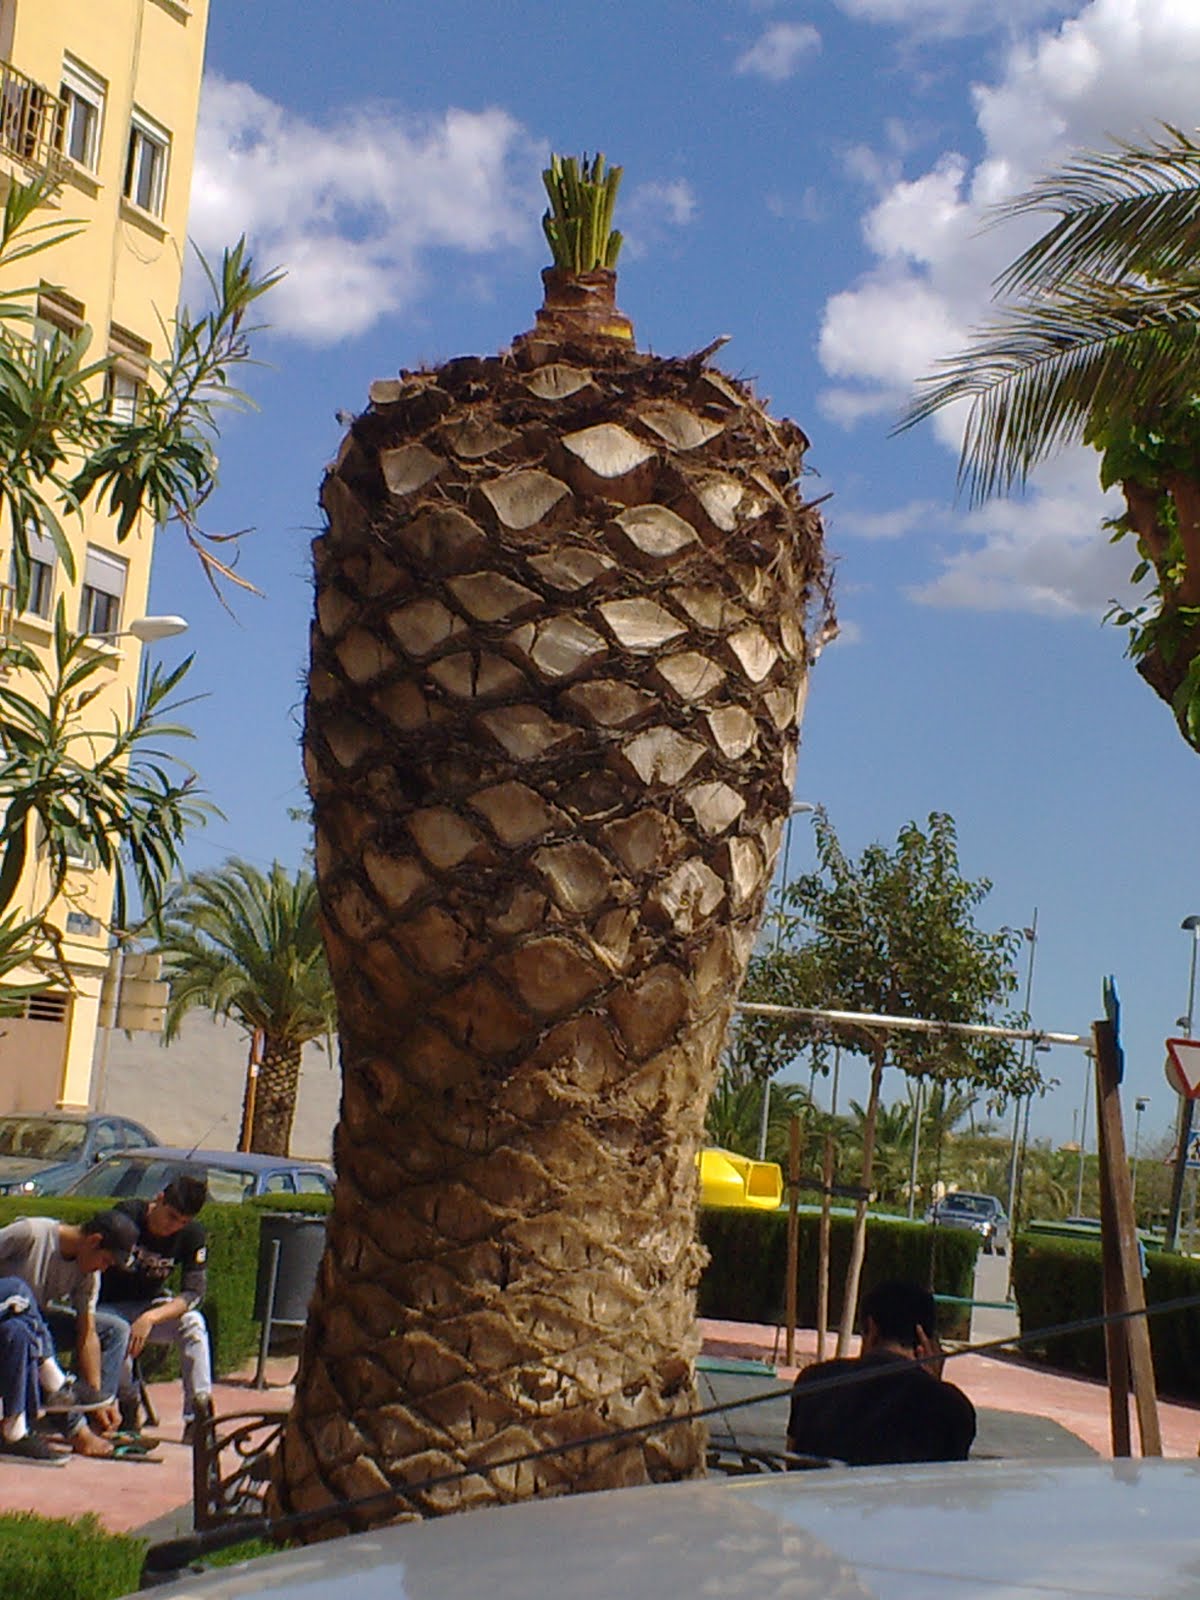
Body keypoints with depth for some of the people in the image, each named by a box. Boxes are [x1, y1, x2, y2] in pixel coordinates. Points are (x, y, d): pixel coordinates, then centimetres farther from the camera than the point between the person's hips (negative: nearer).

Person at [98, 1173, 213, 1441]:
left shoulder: (192, 1235, -12)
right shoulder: (127, 1216, -21)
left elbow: (193, 1293, -19)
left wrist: (150, 1318, -33)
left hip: (150, 1304, 3)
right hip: (106, 1306, -3)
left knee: (193, 1322, -27)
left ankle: (197, 1417, -25)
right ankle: (127, 1407, -10)